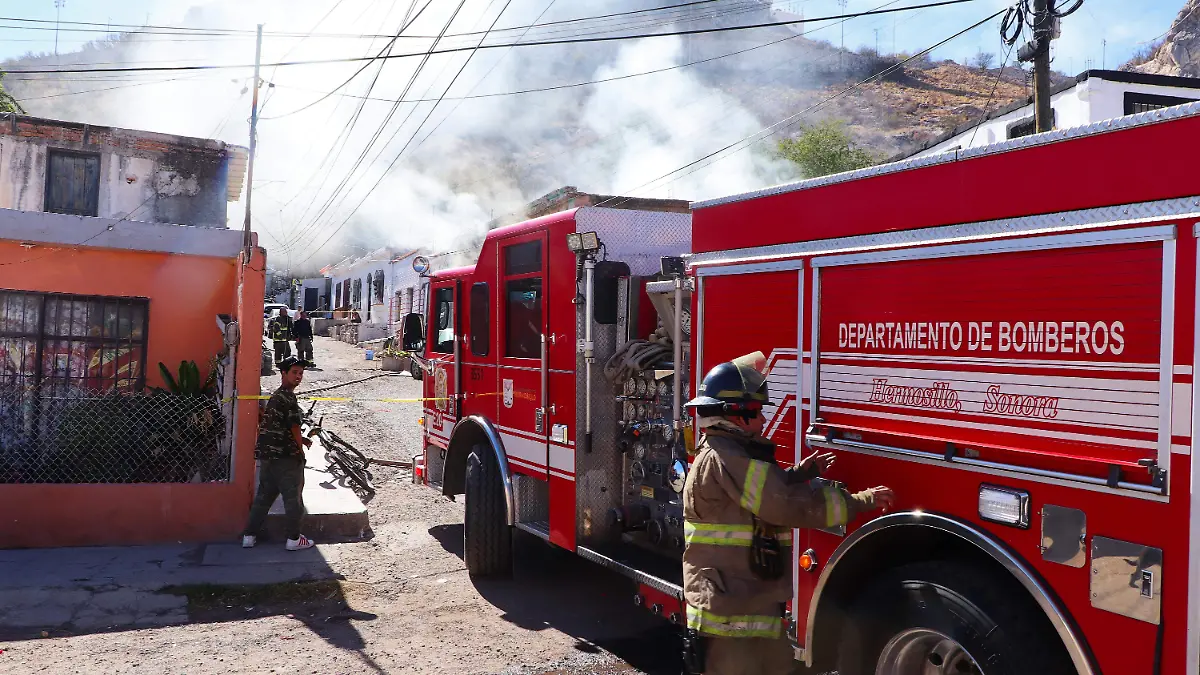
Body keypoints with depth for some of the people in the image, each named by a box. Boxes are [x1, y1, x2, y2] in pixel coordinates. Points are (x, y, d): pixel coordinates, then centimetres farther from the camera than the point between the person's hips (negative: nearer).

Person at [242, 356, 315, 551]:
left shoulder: (275, 396, 16)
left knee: (264, 496, 16)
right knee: (293, 497, 2)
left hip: (267, 454, 9)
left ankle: (249, 536, 19)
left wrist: (300, 439, 19)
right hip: (285, 456, -9)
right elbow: (294, 426, -14)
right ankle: (294, 539, 10)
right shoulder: (288, 397, -14)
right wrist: (301, 449, -3)